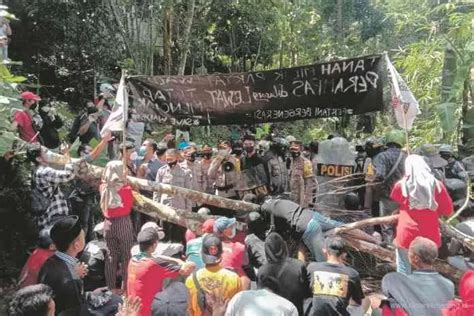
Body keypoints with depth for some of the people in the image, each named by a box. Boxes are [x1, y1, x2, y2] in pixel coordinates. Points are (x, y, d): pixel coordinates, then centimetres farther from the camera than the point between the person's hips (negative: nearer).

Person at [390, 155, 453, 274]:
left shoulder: (401, 185, -7)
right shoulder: (437, 184, -5)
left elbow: (394, 201, 13)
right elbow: (448, 210, 4)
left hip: (407, 235, -2)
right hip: (429, 236, 2)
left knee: (403, 273, 11)